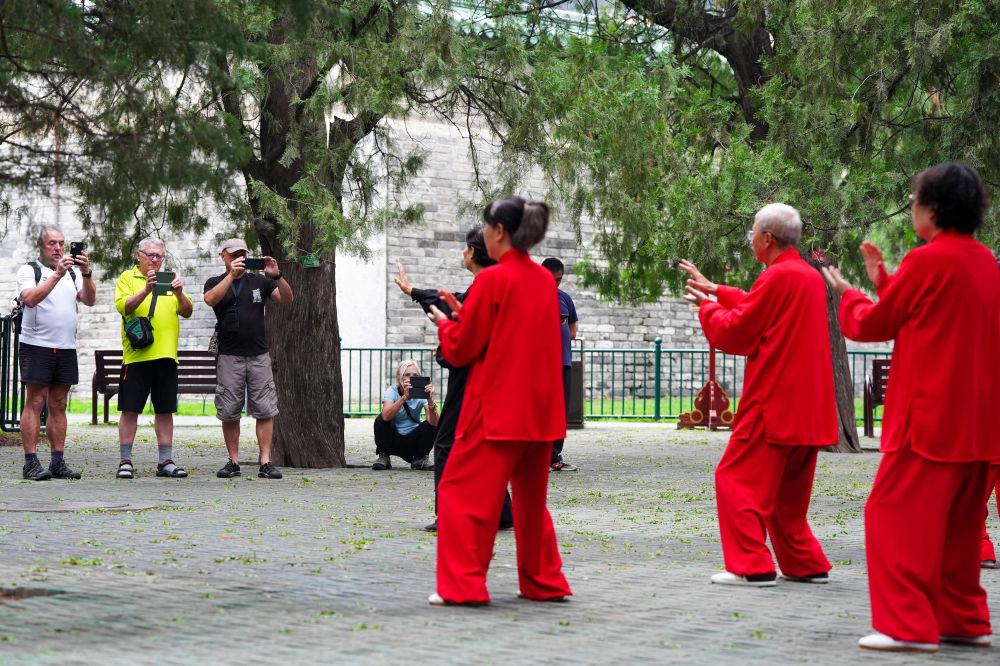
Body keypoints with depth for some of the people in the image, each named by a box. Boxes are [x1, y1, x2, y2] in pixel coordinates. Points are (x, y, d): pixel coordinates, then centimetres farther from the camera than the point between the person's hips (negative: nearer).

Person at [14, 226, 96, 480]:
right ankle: (31, 463, -7)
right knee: (35, 403, -6)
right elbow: (30, 298, -17)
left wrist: (86, 274, -15)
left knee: (58, 405, 6)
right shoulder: (29, 270, 1)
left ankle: (58, 462, 8)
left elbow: (90, 300, 1)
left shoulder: (72, 273, 16)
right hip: (36, 346, -5)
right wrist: (57, 275, -23)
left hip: (66, 348, 5)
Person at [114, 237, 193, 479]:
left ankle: (166, 461, 11)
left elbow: (187, 311, 9)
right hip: (137, 355, -4)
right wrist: (146, 290, -24)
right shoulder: (127, 278, 6)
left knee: (165, 410, 6)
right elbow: (123, 307, -11)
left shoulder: (170, 280, 18)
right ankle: (125, 461, 4)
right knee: (130, 409, -2)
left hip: (166, 356, 4)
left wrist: (179, 293, -11)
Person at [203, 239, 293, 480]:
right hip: (229, 357, -1)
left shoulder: (259, 282, 13)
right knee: (229, 412, 0)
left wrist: (276, 276, -15)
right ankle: (233, 462, 8)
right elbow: (211, 299, -13)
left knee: (265, 410, -5)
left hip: (258, 355, 1)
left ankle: (265, 463, -5)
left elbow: (287, 298, 2)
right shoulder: (215, 283, 10)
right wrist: (231, 275, -22)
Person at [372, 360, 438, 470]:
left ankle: (419, 459, -2)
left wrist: (430, 399, -43)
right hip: (393, 439, -1)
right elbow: (386, 416, -36)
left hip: (413, 440, 1)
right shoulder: (392, 391, -15)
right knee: (381, 420, -27)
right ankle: (383, 457, -8)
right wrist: (404, 397, -47)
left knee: (432, 426, -24)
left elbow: (434, 422, -27)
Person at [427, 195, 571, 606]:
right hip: (540, 408, 7)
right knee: (531, 495, 18)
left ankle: (463, 584, -6)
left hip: (497, 408, -7)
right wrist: (464, 315, 15)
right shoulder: (544, 280, 9)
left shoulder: (492, 279, -12)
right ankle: (544, 582, 22)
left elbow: (460, 350, -8)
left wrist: (445, 324, 12)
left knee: (461, 492, -1)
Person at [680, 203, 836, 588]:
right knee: (787, 490, 17)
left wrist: (706, 307, 7)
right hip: (808, 407, 9)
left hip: (773, 402, -9)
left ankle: (751, 566, -10)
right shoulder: (811, 276, 14)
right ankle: (807, 564, 17)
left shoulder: (778, 277, -14)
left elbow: (736, 332, -10)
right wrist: (715, 291, 28)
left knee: (737, 479, -5)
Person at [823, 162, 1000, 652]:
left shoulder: (928, 261, -13)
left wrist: (848, 296, 17)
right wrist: (882, 281, 22)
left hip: (928, 418, -8)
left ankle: (909, 625, -7)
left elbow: (873, 325, -2)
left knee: (895, 515, -4)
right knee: (958, 522, 15)